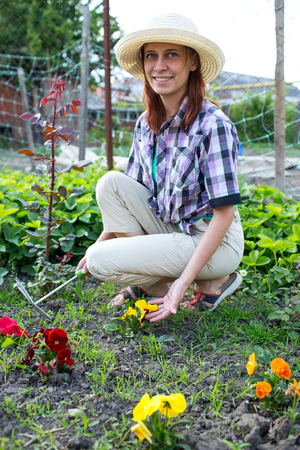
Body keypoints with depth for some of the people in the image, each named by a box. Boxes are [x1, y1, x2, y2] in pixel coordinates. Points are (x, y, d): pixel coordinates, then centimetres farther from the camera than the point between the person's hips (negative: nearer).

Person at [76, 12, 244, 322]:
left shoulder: (213, 125, -21)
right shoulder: (146, 124, 1)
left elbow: (224, 213, -22)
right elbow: (128, 195, 10)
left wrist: (184, 282, -26)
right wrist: (102, 241, 1)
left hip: (213, 243, -7)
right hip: (169, 227, 7)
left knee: (101, 261, -18)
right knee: (109, 183, -12)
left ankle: (213, 281, -2)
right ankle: (150, 284, -4)